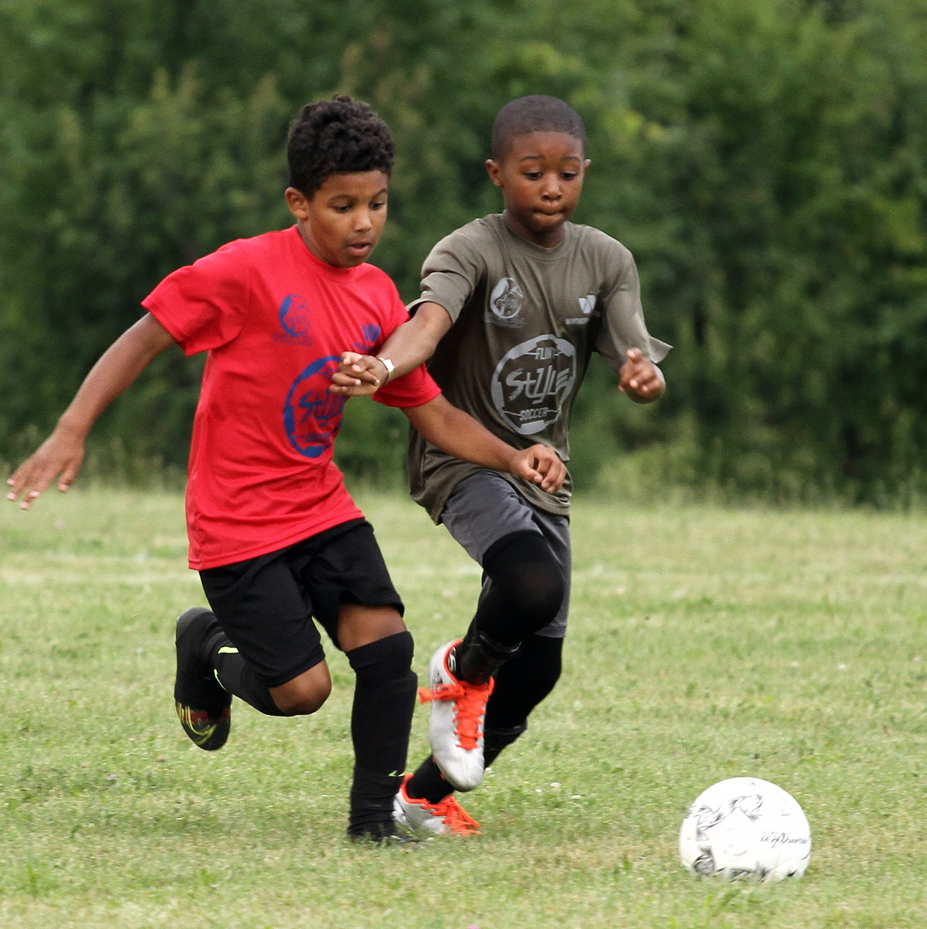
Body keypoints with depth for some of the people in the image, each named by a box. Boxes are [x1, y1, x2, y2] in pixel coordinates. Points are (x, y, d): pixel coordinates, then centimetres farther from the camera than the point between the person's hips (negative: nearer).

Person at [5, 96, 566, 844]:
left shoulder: (378, 297, 3)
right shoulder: (247, 271, -16)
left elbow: (432, 413, 8)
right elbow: (144, 339, -11)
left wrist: (513, 458, -8)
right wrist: (71, 433, -19)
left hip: (322, 505, 6)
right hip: (238, 521, -6)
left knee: (387, 644, -12)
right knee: (302, 688, -10)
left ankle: (375, 813, 4)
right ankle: (207, 645, 23)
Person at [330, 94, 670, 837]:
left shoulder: (607, 261, 1)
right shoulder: (469, 253, -15)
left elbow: (635, 356, -9)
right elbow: (429, 321, -35)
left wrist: (644, 375, -35)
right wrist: (383, 368, -57)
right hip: (462, 460, -6)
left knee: (537, 666, 6)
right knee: (533, 584, -34)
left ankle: (426, 794, 25)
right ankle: (463, 671, -1)